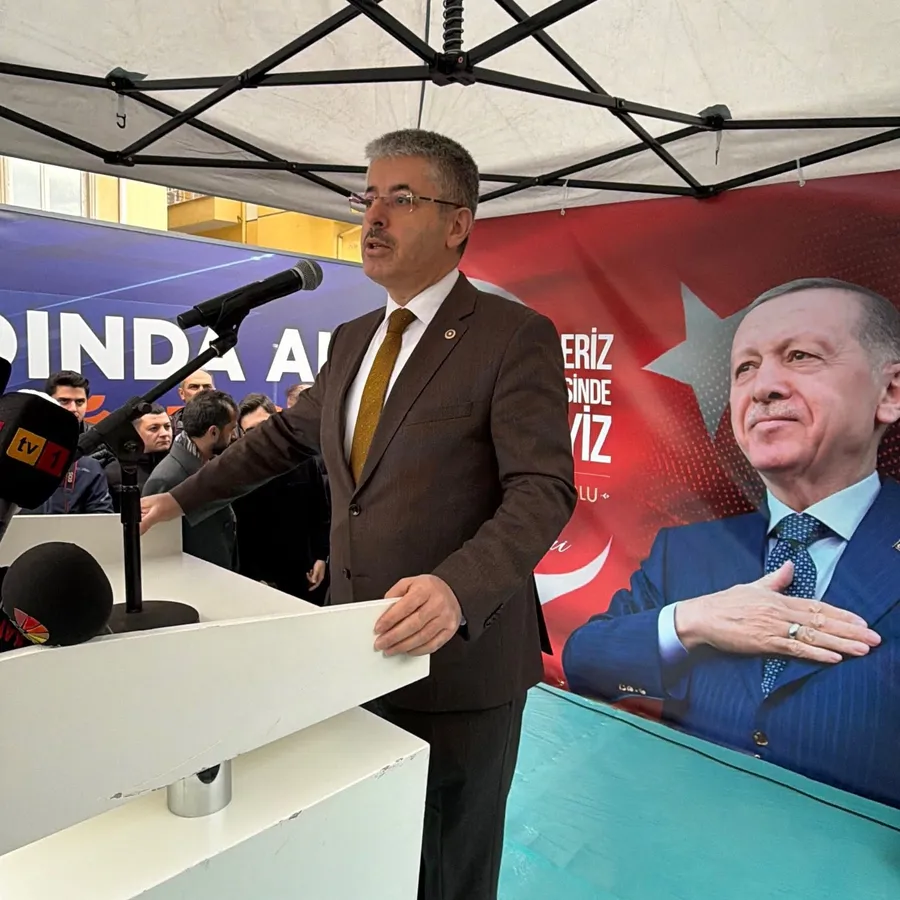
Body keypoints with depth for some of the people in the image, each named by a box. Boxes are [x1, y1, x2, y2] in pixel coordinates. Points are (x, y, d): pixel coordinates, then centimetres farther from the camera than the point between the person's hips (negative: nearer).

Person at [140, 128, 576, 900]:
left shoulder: (517, 337, -12)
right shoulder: (353, 340, 11)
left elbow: (543, 489, -19)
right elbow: (288, 434, 22)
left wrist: (458, 588, -34)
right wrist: (185, 497, 20)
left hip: (462, 657, -6)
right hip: (359, 652, 6)